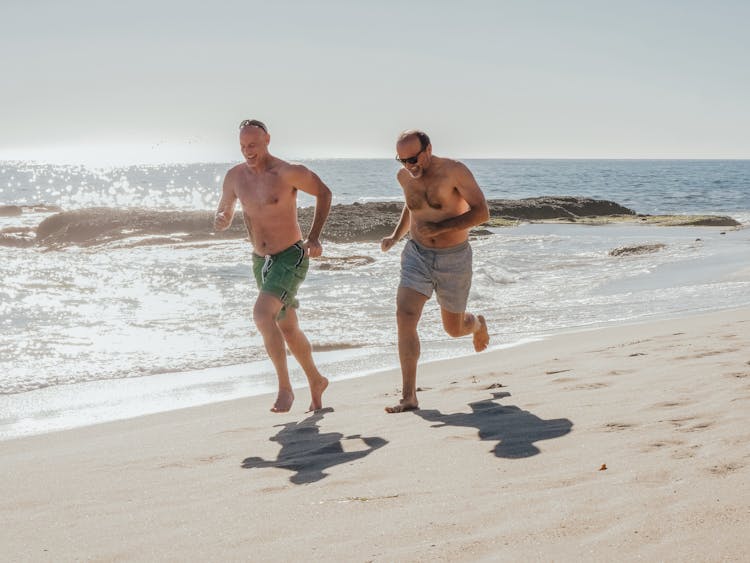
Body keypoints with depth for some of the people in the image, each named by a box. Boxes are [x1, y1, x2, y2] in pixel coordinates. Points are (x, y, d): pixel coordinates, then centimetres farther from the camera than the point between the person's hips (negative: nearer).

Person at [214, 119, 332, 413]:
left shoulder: (289, 172, -15)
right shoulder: (235, 176, 1)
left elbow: (323, 193, -1)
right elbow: (224, 216, 13)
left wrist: (314, 236, -10)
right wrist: (220, 220, -13)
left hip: (291, 257, -7)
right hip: (261, 260, 7)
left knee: (262, 314, -26)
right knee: (288, 329, 16)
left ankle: (285, 386, -13)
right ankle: (316, 382, 37)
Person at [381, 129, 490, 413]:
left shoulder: (454, 171, -16)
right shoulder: (404, 176, 0)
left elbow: (482, 212, -17)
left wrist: (439, 227, -24)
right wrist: (396, 236, 10)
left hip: (453, 259, -3)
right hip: (417, 254, 3)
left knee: (453, 329, 12)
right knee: (405, 316, -18)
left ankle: (477, 323, 52)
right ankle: (409, 397, -15)